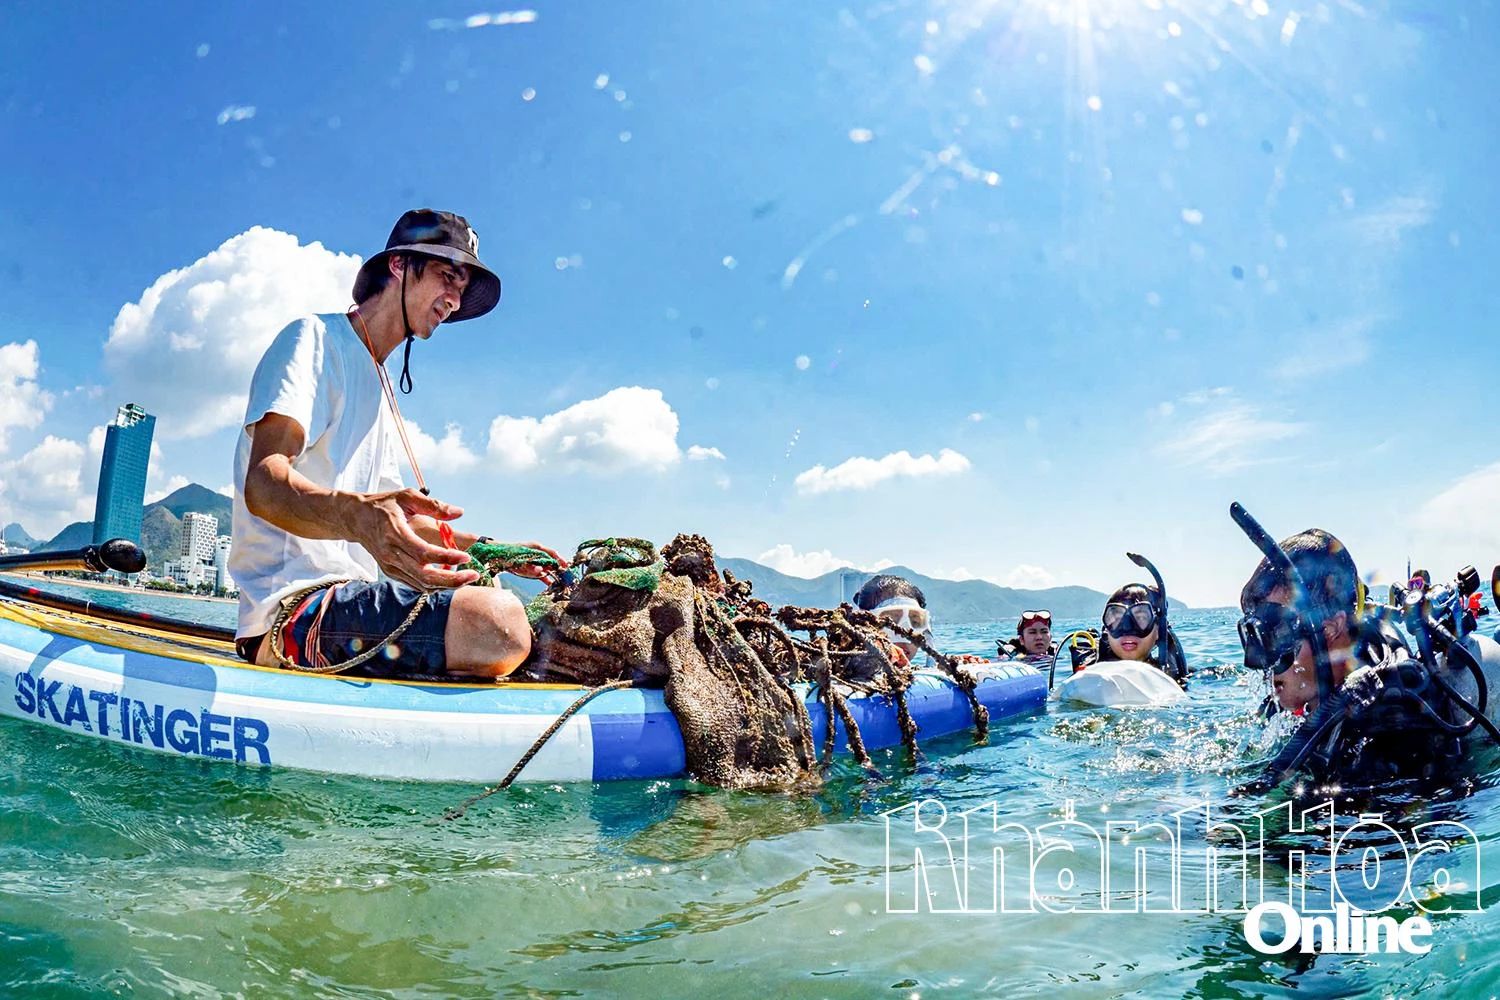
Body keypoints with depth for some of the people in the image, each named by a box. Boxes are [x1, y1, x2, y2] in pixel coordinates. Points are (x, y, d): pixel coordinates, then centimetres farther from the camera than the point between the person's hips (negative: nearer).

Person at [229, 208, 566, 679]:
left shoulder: (380, 391, 27)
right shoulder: (315, 338, -2)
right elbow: (264, 485, -18)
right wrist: (358, 516, -38)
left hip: (354, 598, 10)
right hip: (296, 609, -10)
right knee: (498, 619, -33)